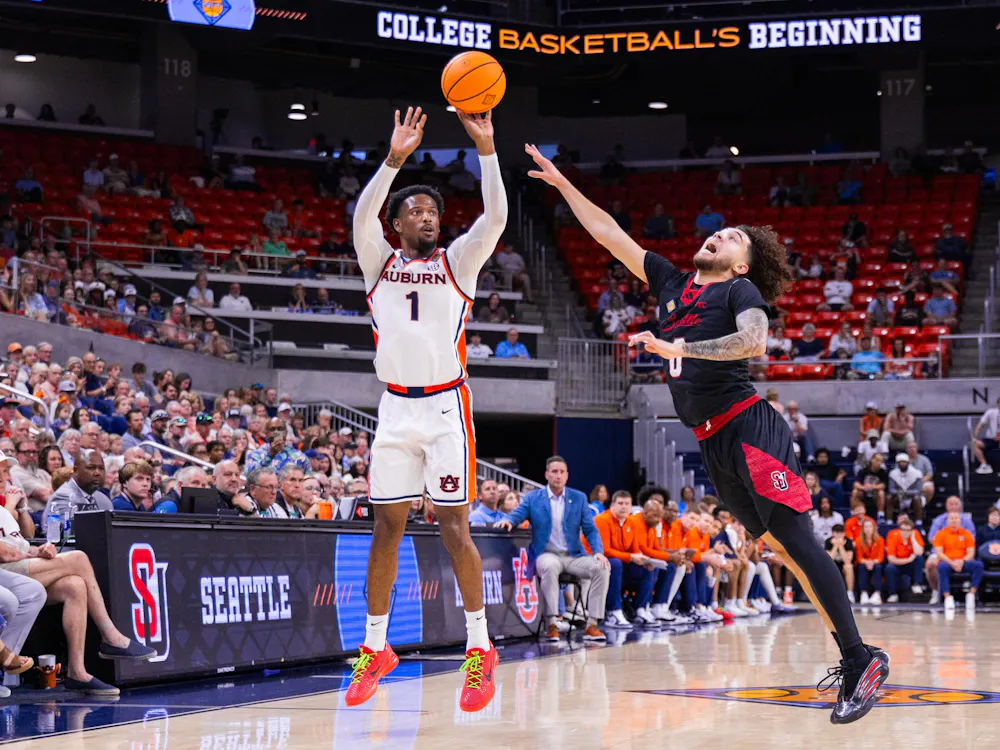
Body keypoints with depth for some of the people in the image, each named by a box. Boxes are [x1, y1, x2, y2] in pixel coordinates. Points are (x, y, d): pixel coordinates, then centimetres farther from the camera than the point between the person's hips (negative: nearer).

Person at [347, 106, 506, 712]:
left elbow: (496, 218, -10)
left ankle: (480, 648, 3)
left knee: (454, 526, -5)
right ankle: (376, 648, 14)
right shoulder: (380, 262, 9)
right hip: (396, 408, 2)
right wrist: (395, 159, -22)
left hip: (446, 407, -2)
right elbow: (362, 215, -10)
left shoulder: (457, 262, 6)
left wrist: (486, 147, -20)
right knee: (387, 527, 5)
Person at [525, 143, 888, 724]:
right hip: (714, 443, 7)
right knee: (777, 547, 8)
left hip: (749, 428, -7)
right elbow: (609, 234, 21)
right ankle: (851, 660, 13)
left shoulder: (741, 292, 1)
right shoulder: (671, 283, 19)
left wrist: (679, 348, -24)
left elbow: (754, 341, -20)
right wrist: (561, 182, 20)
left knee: (797, 542, -13)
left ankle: (862, 660, -11)